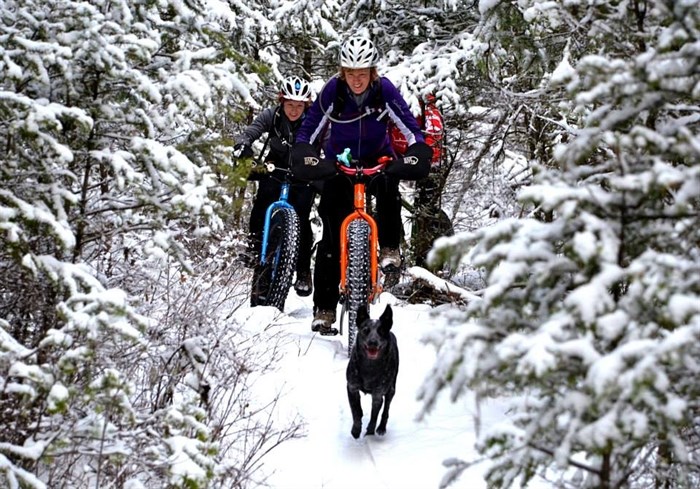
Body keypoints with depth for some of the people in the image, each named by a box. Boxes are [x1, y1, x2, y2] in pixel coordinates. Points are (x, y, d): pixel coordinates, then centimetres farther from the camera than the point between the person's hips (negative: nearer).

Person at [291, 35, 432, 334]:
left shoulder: (385, 90, -19)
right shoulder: (332, 91, -20)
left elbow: (410, 126, -18)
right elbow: (309, 127, -16)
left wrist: (419, 151, -35)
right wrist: (303, 152, -34)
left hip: (377, 157, 0)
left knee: (388, 186, -38)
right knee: (332, 235, -6)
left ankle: (389, 247, -18)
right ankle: (324, 309, 0)